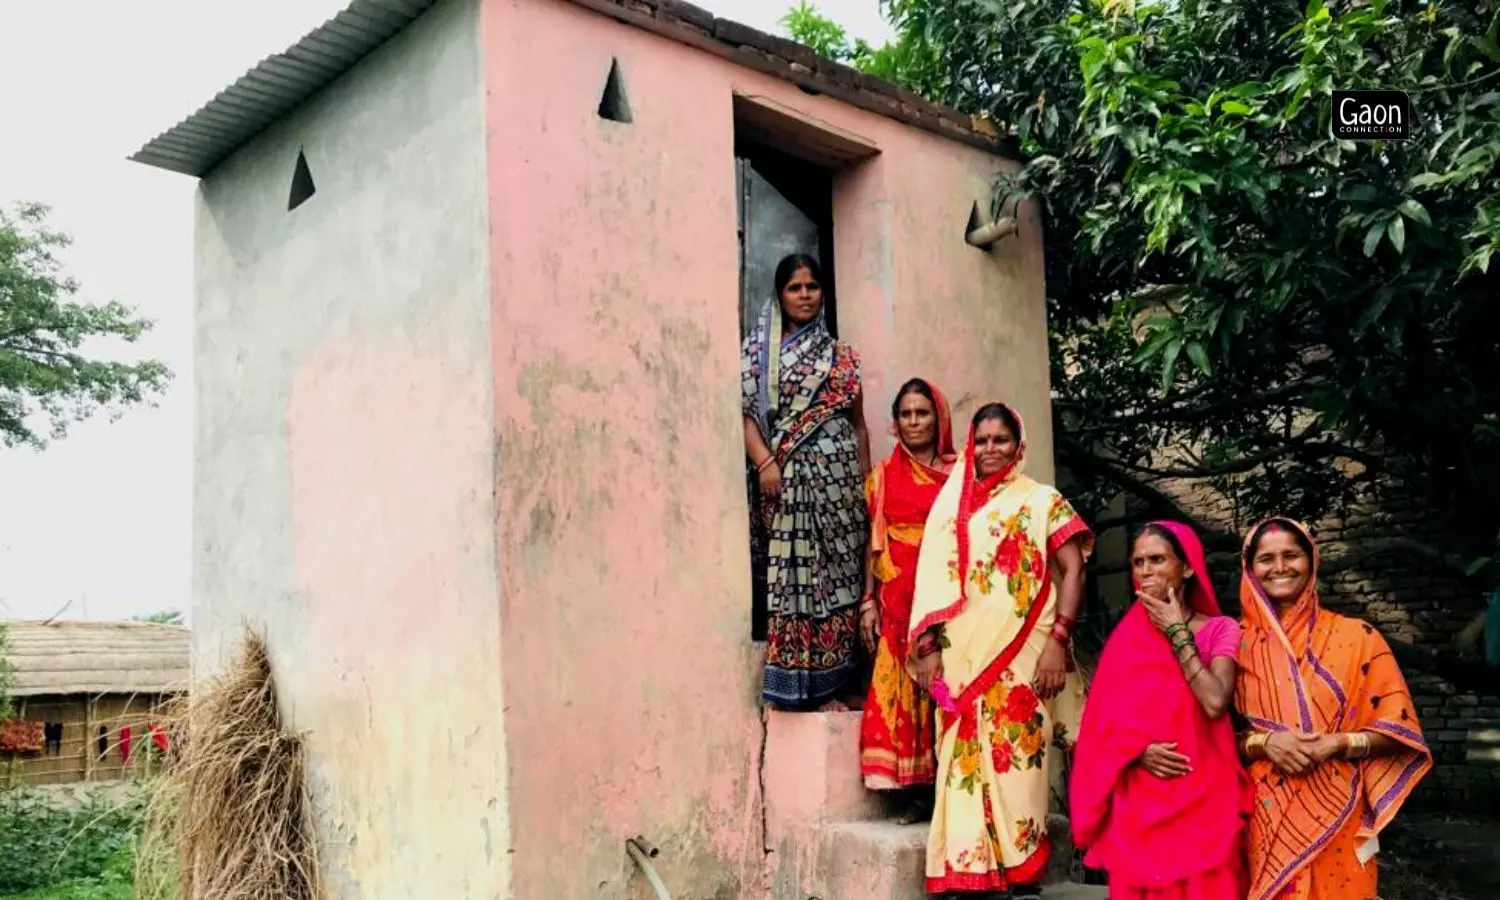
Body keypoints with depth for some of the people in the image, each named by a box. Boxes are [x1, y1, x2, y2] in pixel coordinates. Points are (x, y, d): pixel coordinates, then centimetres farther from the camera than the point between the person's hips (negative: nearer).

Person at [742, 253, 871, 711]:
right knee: (789, 570, -6)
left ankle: (827, 686, 6)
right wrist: (764, 462, -14)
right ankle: (791, 686, -2)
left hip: (837, 473, 2)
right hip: (787, 476, -2)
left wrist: (866, 478, 8)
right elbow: (746, 412, 0)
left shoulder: (841, 356, 15)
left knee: (835, 573, 0)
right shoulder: (757, 350, 8)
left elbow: (858, 422, 15)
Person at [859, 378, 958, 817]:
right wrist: (868, 601, 2)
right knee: (904, 686, -1)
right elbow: (874, 542, 9)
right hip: (898, 596, 1)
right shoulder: (883, 476, 10)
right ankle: (919, 788, 6)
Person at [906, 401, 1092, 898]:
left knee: (1018, 763, -4)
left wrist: (1057, 641, -12)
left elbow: (1072, 572, 0)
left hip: (1021, 656, -2)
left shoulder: (1042, 500, 7)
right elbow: (935, 580, 12)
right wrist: (929, 648, 3)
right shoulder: (951, 503, 15)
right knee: (967, 762, 0)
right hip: (962, 657, 3)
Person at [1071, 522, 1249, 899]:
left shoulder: (1220, 629, 0)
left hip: (1203, 795, -2)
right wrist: (1138, 751, -14)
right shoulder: (1128, 634, 8)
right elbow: (1103, 718, 5)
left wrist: (1177, 632, -9)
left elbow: (1215, 702, -17)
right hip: (1138, 800, 2)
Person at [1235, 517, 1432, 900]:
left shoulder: (1356, 636, -1)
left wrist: (1339, 744, -16)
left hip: (1336, 815, -1)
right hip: (1264, 817, 1)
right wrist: (1264, 742, -14)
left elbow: (1399, 728, 0)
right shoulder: (1238, 641, 3)